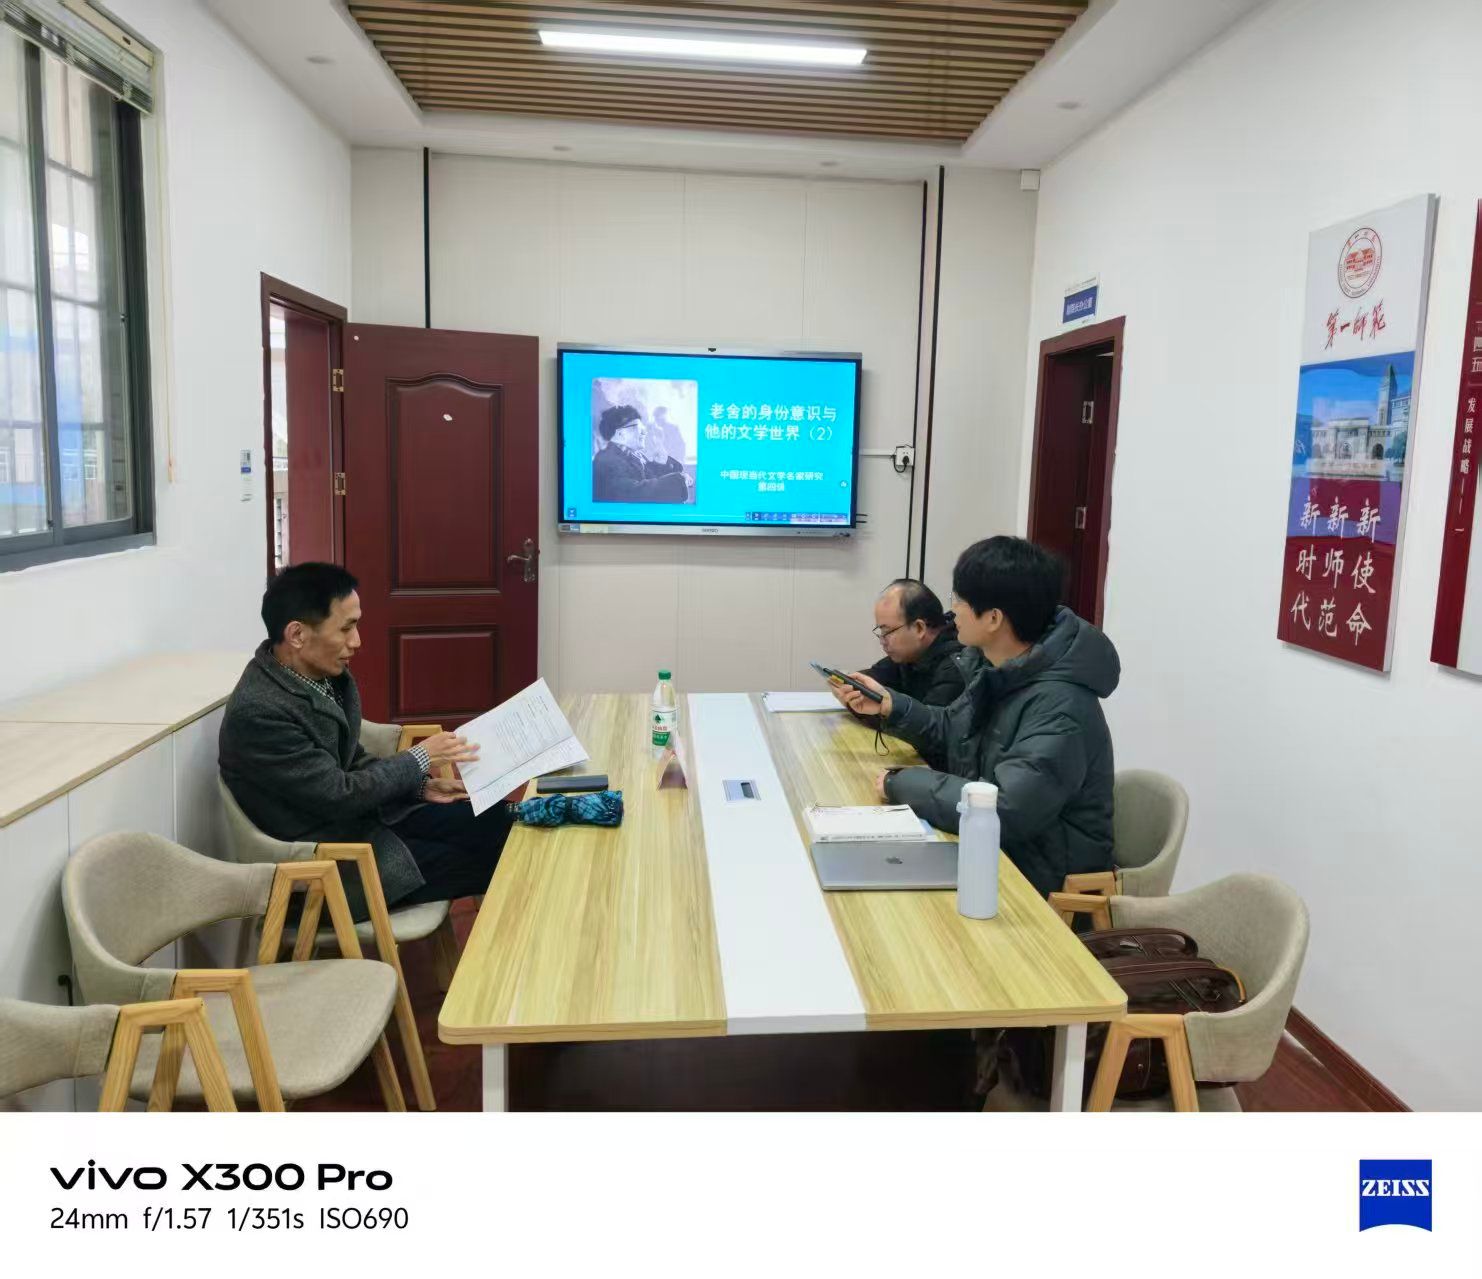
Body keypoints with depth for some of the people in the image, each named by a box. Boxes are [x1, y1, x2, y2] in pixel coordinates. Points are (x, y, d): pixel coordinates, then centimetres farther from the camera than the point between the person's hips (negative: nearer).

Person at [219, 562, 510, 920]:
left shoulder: (327, 674, -1)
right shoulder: (257, 712, -27)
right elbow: (339, 795, -22)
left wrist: (422, 785, -1)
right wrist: (420, 759, -12)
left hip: (360, 816, 8)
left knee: (495, 822, 0)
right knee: (481, 860, -9)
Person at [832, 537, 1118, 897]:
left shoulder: (1059, 708, -28)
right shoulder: (1003, 672, 1)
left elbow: (1006, 811, -35)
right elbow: (951, 731, 18)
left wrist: (902, 783, -25)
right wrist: (891, 705, 2)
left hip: (1036, 880, -8)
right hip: (991, 851, 8)